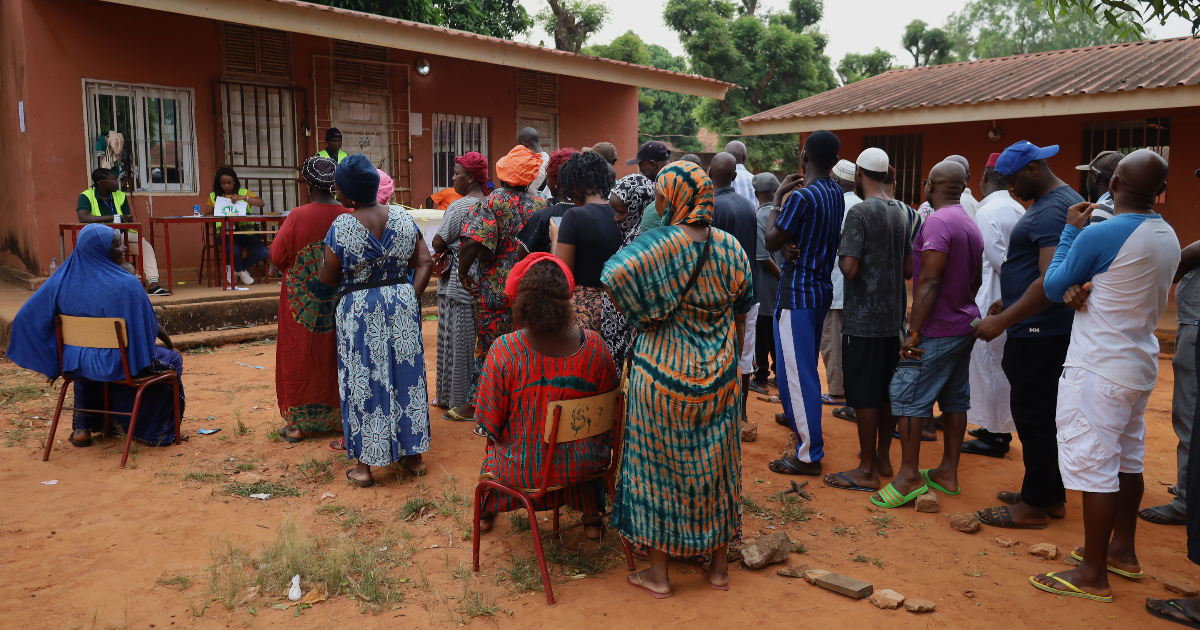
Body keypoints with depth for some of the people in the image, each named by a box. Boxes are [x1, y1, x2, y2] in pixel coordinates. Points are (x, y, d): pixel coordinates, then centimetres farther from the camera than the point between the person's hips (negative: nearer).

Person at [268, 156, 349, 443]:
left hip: (303, 302, -3)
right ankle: (339, 416, 22)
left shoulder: (297, 217, -15)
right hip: (340, 301, 3)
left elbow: (277, 256, -8)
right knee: (336, 356, 15)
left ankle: (298, 422, 15)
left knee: (300, 357, 9)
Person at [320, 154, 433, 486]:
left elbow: (328, 278, -6)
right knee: (406, 375, 13)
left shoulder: (341, 227, -13)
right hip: (402, 303, 4)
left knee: (362, 381, 6)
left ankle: (364, 466, 13)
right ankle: (414, 455, 22)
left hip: (358, 311, -3)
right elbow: (425, 263, -3)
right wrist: (412, 297, 0)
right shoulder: (403, 218, -1)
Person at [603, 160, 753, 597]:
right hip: (718, 376, 5)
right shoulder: (730, 247, -1)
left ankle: (658, 573, 18)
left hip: (663, 372, -4)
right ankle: (719, 566, 28)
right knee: (714, 464, 16)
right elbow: (741, 312, 7)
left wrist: (643, 317, -16)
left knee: (658, 465, 9)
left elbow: (615, 275, -33)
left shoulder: (659, 244, -16)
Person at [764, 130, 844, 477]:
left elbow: (772, 242, -15)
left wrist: (778, 199, -5)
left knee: (797, 372, -3)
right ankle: (797, 419, 42)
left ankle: (809, 455, 3)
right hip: (821, 289, 9)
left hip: (797, 293, -9)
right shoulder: (837, 193, 6)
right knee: (805, 367, 24)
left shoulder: (802, 197, -20)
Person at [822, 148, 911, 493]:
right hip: (893, 316, 8)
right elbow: (908, 269, 12)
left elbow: (849, 268, -22)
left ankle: (866, 470, 6)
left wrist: (841, 246, -3)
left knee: (865, 394, -1)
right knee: (887, 390, 15)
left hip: (864, 319, -7)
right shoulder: (900, 212, 9)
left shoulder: (859, 212, -15)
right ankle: (883, 457, 27)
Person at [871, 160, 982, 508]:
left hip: (938, 331, -9)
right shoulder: (972, 226, 13)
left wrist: (914, 331, -20)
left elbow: (929, 281, -22)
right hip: (965, 326, 10)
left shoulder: (937, 223, -17)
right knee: (955, 398, 12)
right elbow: (975, 281, 18)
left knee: (907, 395, -5)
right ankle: (948, 473, 20)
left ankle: (909, 475, -2)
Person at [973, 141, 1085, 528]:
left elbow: (1052, 282, -26)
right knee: (1045, 416, 17)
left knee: (1033, 417, -3)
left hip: (1040, 333, -11)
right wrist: (1007, 302, 21)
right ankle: (1052, 496, 27)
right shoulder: (1066, 201, 17)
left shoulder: (1052, 211, -17)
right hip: (1050, 331, 11)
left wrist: (1002, 321, -23)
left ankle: (1034, 506, 7)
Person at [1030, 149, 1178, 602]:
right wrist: (1081, 289, -6)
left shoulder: (1100, 234, -18)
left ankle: (1093, 575, 3)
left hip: (1100, 369, -9)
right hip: (1140, 365, 9)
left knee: (1094, 464, -4)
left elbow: (1052, 287, -5)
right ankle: (1123, 551, 33)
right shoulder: (1168, 237, 8)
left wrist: (1071, 229, 4)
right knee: (1127, 459, 19)